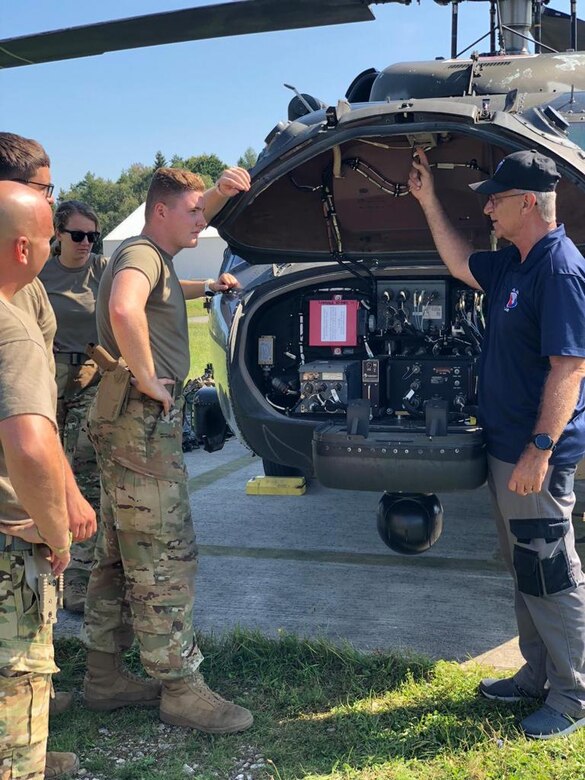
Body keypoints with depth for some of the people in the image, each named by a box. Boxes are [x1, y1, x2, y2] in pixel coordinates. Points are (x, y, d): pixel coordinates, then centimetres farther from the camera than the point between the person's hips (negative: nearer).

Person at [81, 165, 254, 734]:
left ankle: (104, 677, 26)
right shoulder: (142, 253, -13)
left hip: (131, 423, 11)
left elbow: (189, 221, 38)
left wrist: (221, 192, 20)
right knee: (165, 561, -4)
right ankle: (181, 691, 6)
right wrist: (148, 379, -25)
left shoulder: (153, 255, 17)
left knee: (119, 557, 15)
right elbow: (124, 309, -36)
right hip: (141, 423, -11)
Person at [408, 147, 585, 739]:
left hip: (536, 454, -10)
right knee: (526, 572, 19)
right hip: (505, 447, 10)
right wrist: (429, 201, 23)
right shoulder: (512, 263, 10)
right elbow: (460, 264, 28)